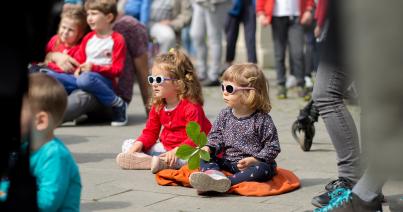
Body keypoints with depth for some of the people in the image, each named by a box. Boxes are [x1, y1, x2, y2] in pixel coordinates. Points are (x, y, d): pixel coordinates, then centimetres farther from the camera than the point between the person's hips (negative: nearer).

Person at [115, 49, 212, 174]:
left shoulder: (191, 107, -18)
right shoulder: (158, 105, 5)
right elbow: (150, 132, 7)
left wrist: (176, 151, -37)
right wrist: (137, 145, -13)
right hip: (166, 147, 7)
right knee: (127, 144, -2)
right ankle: (150, 160, -31)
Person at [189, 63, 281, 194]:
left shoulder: (262, 120, -9)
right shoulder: (224, 115, 6)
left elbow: (272, 147, -9)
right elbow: (216, 136, 9)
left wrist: (254, 160, -21)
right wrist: (209, 148, -13)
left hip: (251, 164, -5)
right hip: (228, 162, 5)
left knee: (262, 169, -34)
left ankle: (226, 182, -47)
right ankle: (213, 173, -44)